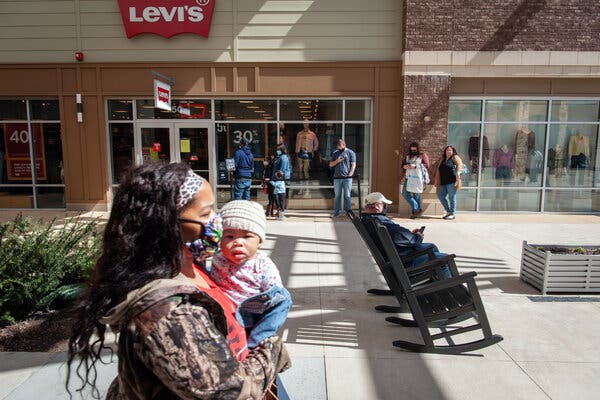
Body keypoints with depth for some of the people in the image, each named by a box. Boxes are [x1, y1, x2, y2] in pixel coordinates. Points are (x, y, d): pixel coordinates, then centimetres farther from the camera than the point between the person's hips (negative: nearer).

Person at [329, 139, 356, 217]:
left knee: (347, 196, 2)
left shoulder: (350, 153, 3)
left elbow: (353, 165, -1)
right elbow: (330, 164, 13)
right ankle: (336, 212, 11)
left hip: (347, 178, -3)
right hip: (337, 178, 3)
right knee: (337, 196, 6)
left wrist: (349, 175, -10)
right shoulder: (335, 153, 13)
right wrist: (337, 161, -6)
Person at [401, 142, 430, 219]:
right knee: (405, 193, -3)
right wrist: (405, 166, -2)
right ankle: (417, 210, 3)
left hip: (417, 178, -6)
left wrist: (415, 166, -15)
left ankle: (415, 211, 8)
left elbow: (427, 166, -6)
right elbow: (403, 164, 22)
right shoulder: (408, 156, 18)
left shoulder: (423, 155, 3)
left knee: (416, 195, -3)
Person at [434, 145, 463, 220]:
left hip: (452, 182, -7)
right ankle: (448, 211, 18)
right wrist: (436, 180, 17)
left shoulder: (455, 158, 4)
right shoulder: (442, 160, 22)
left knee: (452, 197, -4)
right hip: (443, 183, 7)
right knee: (440, 196, 4)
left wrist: (458, 172, -28)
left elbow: (460, 165, -11)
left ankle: (452, 214, 4)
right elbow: (438, 169, 22)